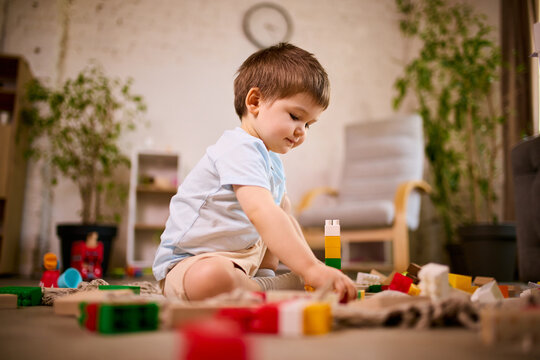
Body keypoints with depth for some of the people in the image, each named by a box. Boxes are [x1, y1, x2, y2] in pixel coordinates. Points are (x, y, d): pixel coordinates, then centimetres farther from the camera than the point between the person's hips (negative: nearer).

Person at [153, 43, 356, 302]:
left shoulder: (272, 161, 11)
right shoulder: (239, 149, -23)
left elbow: (283, 216, 19)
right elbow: (260, 212, -38)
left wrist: (310, 266, 11)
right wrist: (311, 269, -45)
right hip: (187, 264, -10)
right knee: (212, 277, -43)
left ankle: (264, 277, 5)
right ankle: (262, 289, -16)